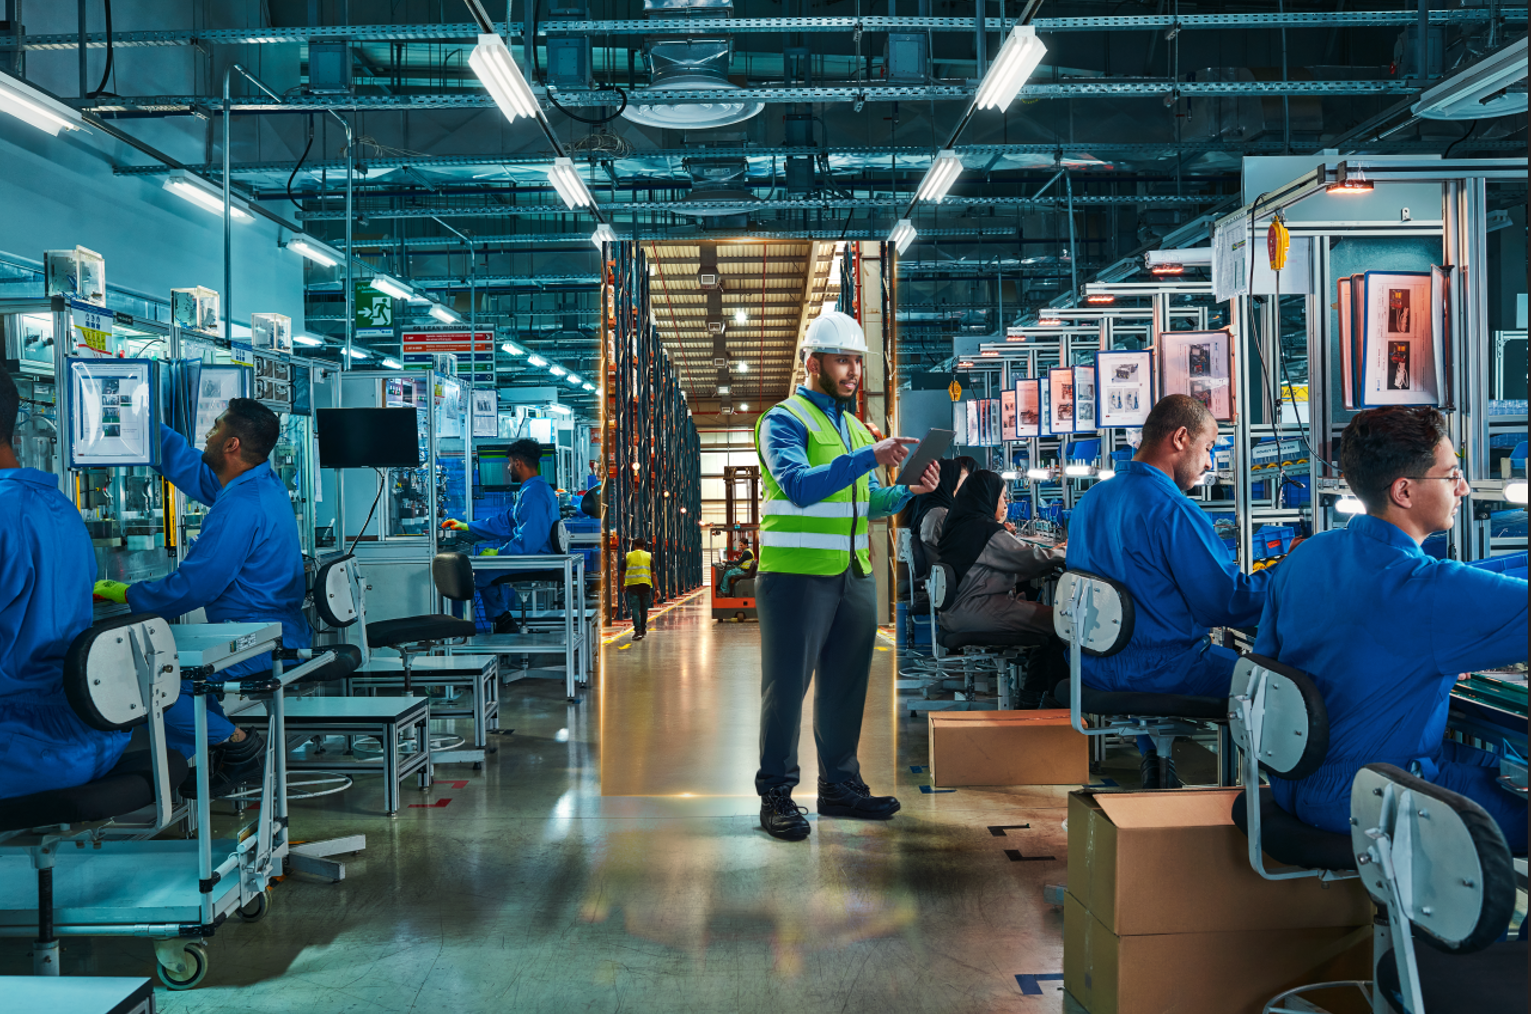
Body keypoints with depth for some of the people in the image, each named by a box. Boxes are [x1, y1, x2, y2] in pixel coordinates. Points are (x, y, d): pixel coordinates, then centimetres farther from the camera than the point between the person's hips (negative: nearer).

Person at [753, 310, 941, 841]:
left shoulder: (854, 426, 19)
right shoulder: (784, 420, -6)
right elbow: (799, 487, -23)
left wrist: (908, 490, 0)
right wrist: (870, 457, -28)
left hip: (854, 575, 7)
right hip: (797, 574, -7)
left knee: (845, 685, 12)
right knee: (787, 687, -1)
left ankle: (840, 786, 23)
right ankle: (776, 796, 6)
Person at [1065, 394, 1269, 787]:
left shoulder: (1091, 500, 7)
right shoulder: (1173, 511, -20)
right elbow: (1226, 602, -18)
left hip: (1093, 665, 9)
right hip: (1158, 670, -8)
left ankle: (1155, 772, 37)